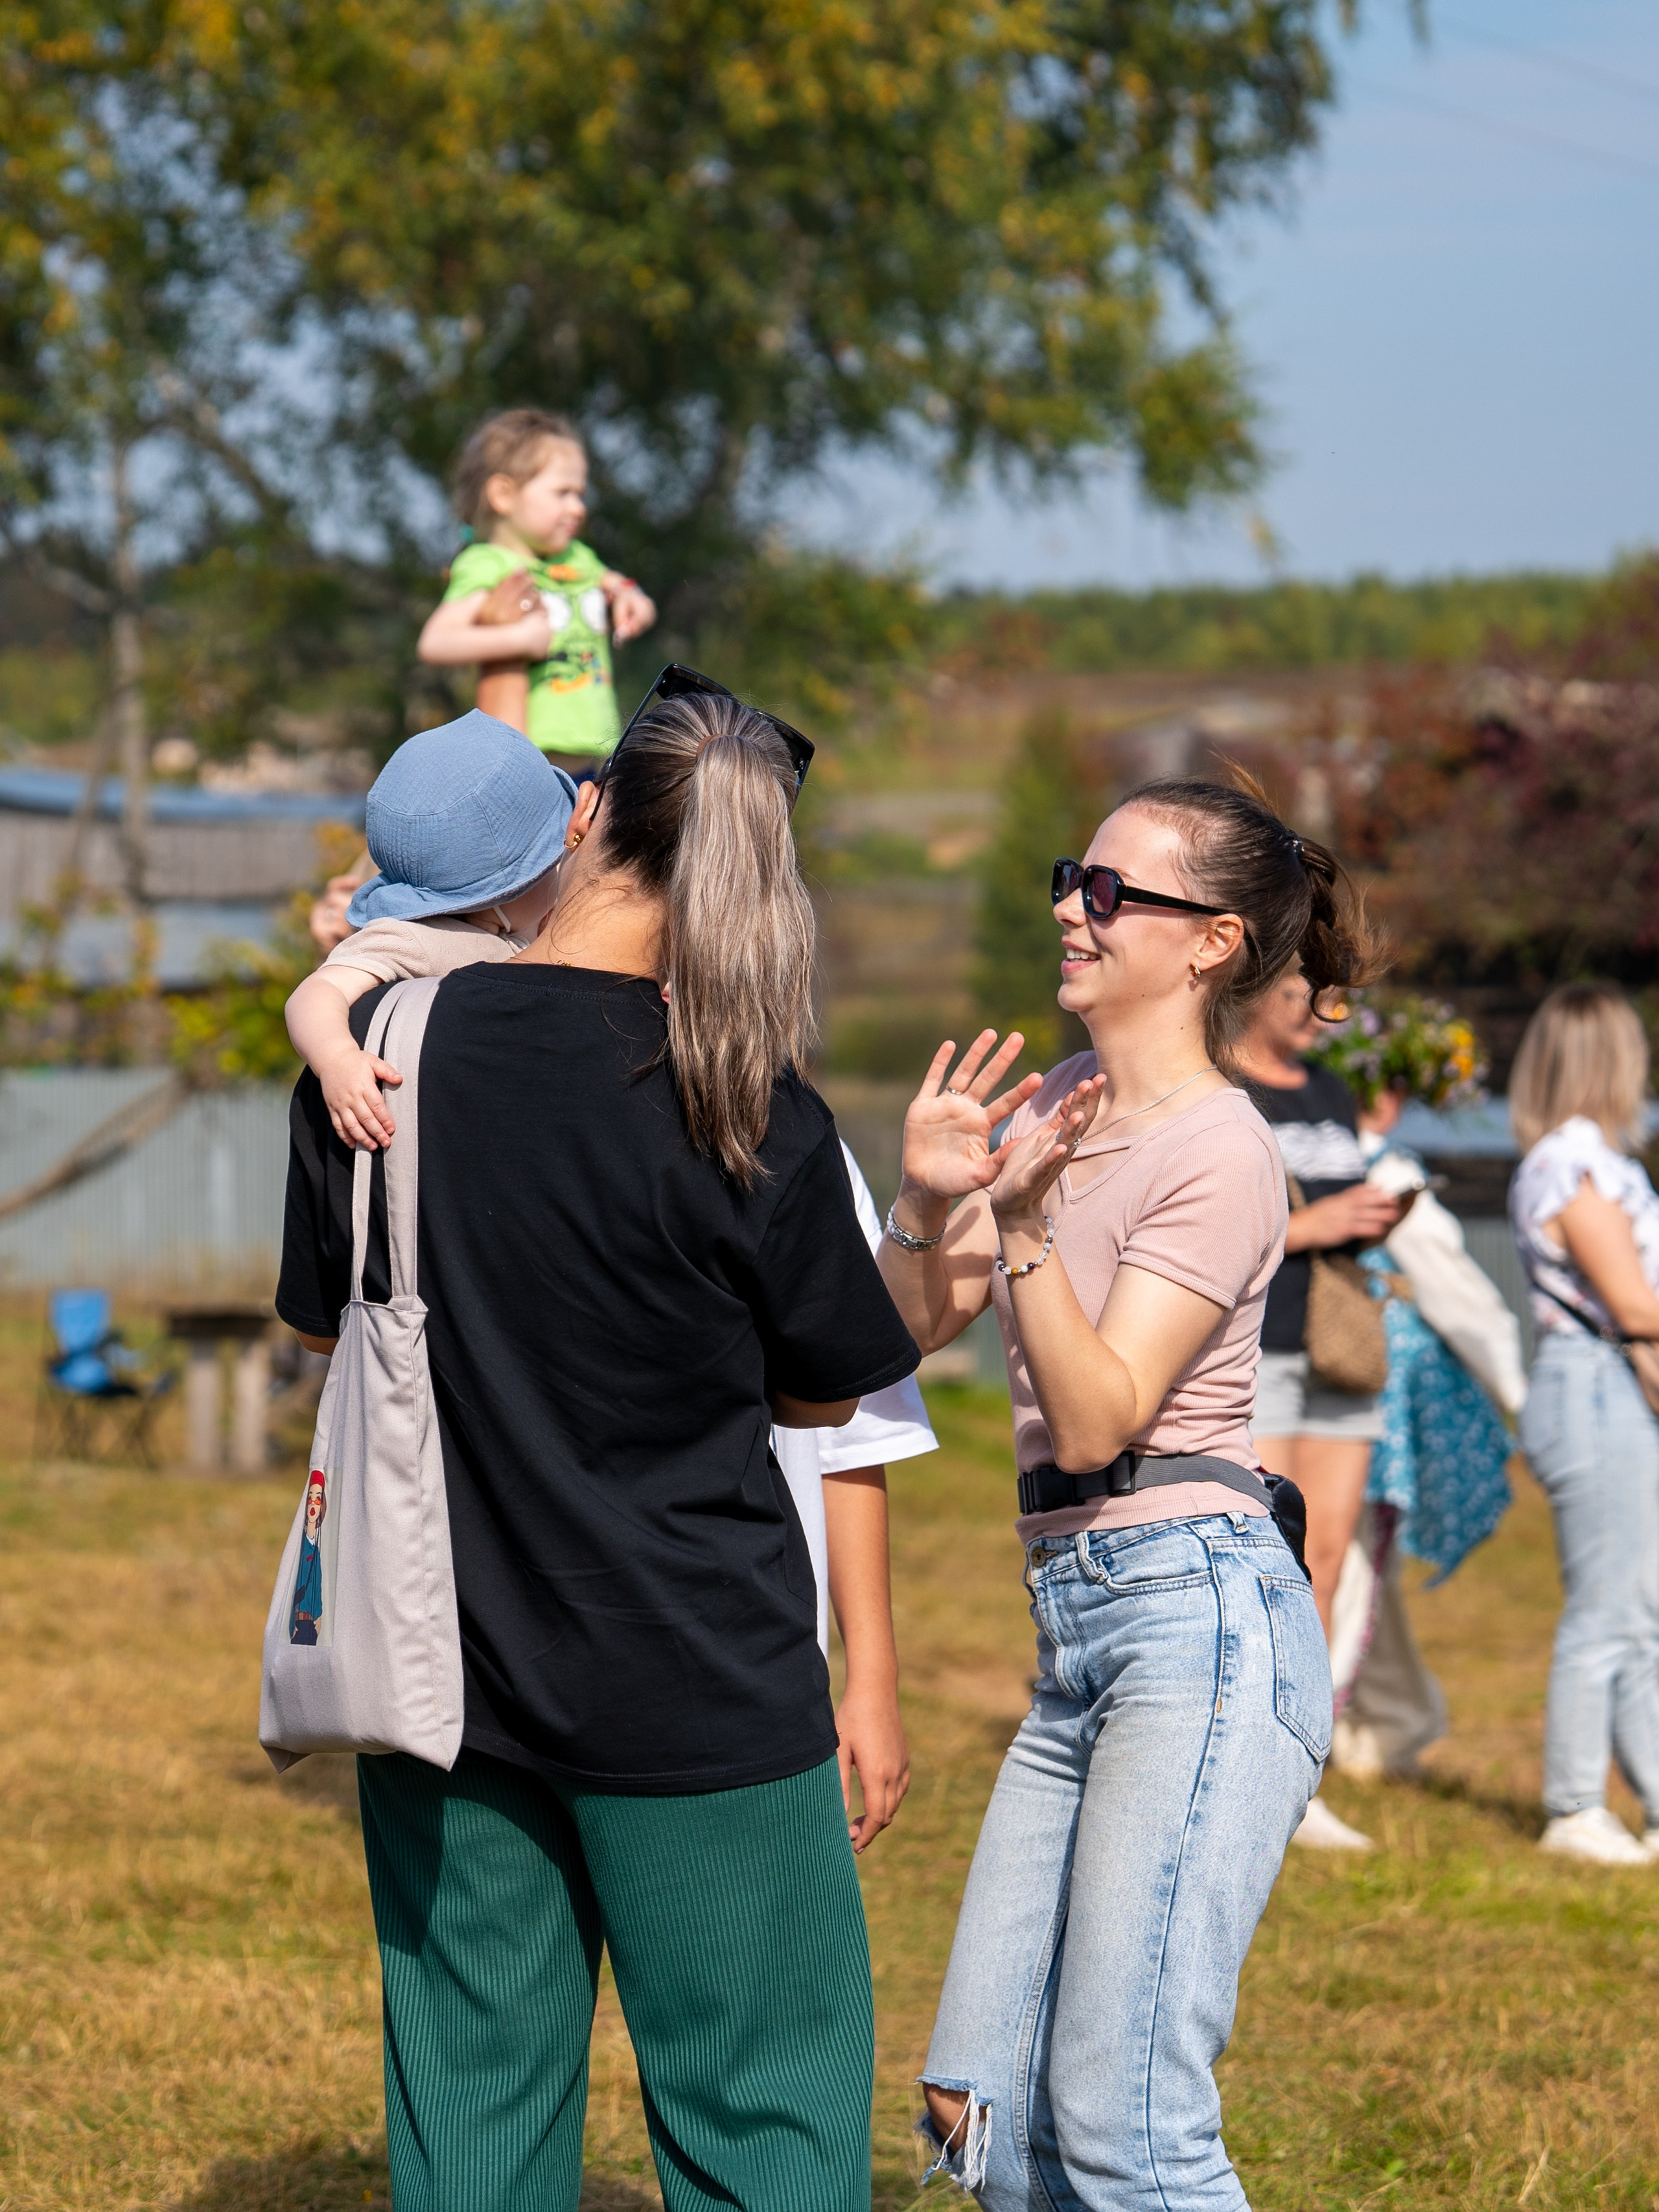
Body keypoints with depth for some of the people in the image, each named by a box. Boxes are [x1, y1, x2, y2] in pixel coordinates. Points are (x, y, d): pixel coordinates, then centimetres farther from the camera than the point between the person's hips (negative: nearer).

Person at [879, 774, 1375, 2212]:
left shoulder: (1218, 1151, -10)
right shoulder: (1060, 1110, 15)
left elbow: (1097, 1419, -15)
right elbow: (913, 1330, 15)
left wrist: (1022, 1225, -26)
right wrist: (931, 1201, -4)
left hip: (1203, 1619, -9)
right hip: (1081, 1629, 9)